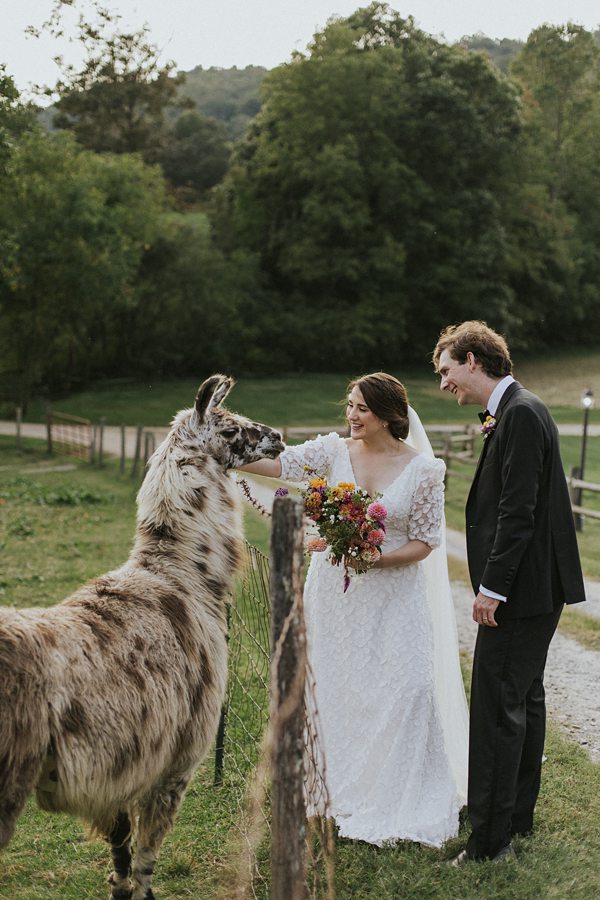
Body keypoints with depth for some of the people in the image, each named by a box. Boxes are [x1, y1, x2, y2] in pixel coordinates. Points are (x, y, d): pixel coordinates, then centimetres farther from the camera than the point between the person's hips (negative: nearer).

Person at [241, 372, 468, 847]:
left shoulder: (422, 469, -7)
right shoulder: (334, 451, 0)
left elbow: (426, 541, -5)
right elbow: (275, 462, -8)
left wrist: (378, 558, -19)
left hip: (392, 594, -3)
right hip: (334, 593, 3)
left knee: (404, 689, -7)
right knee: (336, 689, 9)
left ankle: (402, 802, 11)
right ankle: (343, 791, 26)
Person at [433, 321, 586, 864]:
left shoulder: (520, 414, -16)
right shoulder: (517, 412, 15)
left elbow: (518, 511, -22)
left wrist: (492, 587, -20)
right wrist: (495, 583, 16)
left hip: (521, 591, -11)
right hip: (534, 589, 11)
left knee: (497, 709, -6)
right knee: (524, 700, 17)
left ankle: (490, 839, -1)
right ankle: (518, 816, 30)